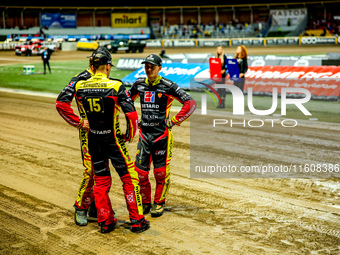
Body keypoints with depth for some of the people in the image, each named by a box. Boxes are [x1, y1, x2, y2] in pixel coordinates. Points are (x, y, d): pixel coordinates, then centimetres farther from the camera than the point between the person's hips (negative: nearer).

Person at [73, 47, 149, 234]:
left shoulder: (80, 86, -1)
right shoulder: (115, 86, -15)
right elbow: (132, 114, -18)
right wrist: (130, 135, -3)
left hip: (93, 141, 5)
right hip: (112, 140, -4)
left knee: (100, 182, 16)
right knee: (129, 178, 8)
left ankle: (105, 222, 20)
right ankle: (137, 221, 12)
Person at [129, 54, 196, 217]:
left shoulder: (168, 86, -8)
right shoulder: (139, 84, 6)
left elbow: (190, 103, -11)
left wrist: (174, 121, -12)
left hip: (162, 134, -4)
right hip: (144, 134, 4)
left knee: (161, 172, 3)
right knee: (140, 171, 4)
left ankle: (159, 203, 22)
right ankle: (145, 202, 23)